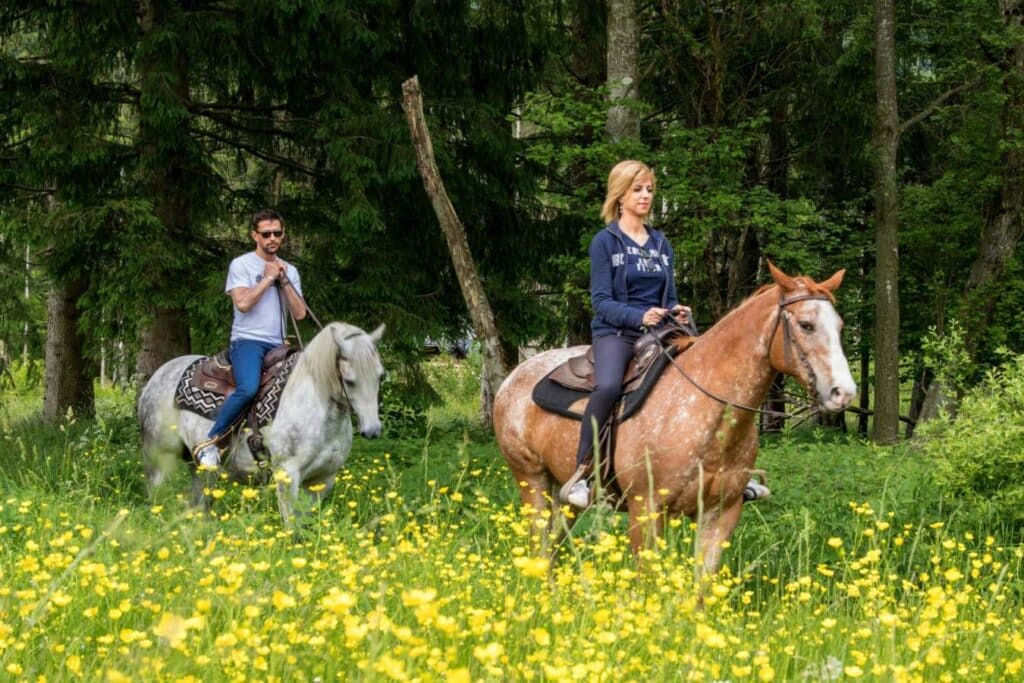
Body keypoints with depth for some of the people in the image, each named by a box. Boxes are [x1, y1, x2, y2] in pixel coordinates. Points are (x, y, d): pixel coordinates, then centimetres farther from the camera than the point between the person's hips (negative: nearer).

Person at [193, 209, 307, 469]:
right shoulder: (241, 265, 2)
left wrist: (284, 281, -1)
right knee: (248, 389, -33)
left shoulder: (289, 270, 18)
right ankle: (210, 443, -24)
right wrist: (268, 278, -5)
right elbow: (242, 303, -14)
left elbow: (299, 313, 9)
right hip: (248, 340, -6)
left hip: (277, 345, 6)